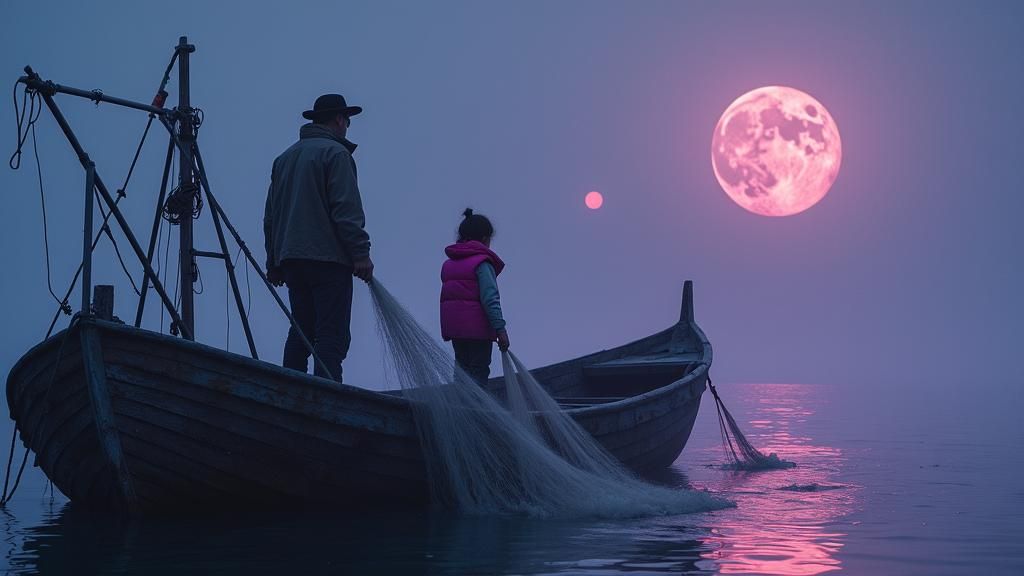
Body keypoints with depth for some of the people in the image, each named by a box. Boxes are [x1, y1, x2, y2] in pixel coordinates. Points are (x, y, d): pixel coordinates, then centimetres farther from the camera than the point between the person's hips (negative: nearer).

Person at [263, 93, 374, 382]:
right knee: (332, 335, -11)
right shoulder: (335, 152, -3)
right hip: (328, 257, -8)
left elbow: (271, 215, 22)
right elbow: (346, 209, -14)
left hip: (290, 259, 8)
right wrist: (361, 253, -13)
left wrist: (274, 262, 24)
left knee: (300, 331, 13)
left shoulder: (285, 157, 21)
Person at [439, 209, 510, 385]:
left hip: (453, 326, 7)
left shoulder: (448, 264, 15)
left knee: (463, 369, 15)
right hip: (477, 328, -7)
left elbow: (446, 297, 13)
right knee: (479, 371, -4)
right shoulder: (482, 262, -8)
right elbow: (490, 298, -17)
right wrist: (500, 328, -20)